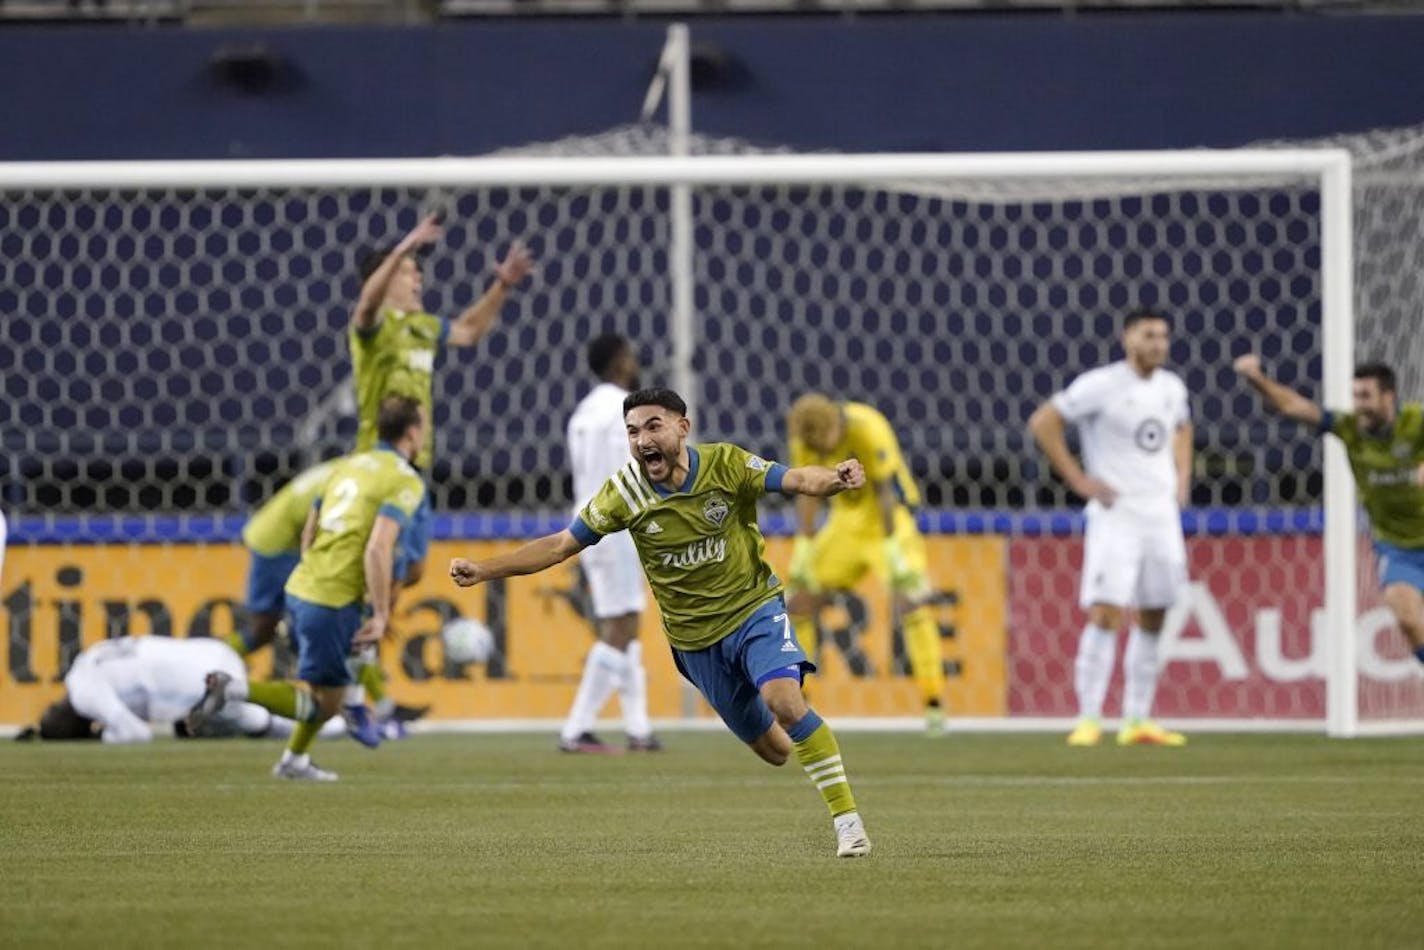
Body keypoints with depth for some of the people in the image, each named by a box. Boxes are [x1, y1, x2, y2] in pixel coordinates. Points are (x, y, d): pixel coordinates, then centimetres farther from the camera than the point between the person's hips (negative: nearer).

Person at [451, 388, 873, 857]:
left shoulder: (726, 465, -14)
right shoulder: (624, 493, -9)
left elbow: (795, 479, -25)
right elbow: (560, 545, -3)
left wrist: (835, 479, -48)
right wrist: (484, 570, -11)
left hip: (755, 610, -2)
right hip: (695, 638, 2)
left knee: (783, 699, -29)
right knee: (773, 750, 4)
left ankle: (847, 819, -20)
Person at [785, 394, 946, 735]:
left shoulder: (867, 429, -27)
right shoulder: (805, 439, -11)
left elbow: (885, 492, -25)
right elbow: (809, 492, -1)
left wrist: (892, 546, -27)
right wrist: (803, 546, -5)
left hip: (889, 517, -6)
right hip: (847, 518, 6)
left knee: (910, 598, -21)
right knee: (800, 600, 1)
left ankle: (933, 702, -21)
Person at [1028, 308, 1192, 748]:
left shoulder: (1172, 388, 11)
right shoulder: (1101, 385, -9)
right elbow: (1042, 422, -8)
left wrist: (1182, 478, 16)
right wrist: (1077, 479, -11)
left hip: (1162, 513, 7)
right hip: (1116, 514, -7)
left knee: (1153, 619, 7)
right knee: (1106, 614, -14)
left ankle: (1137, 720, 13)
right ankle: (1088, 720, -11)